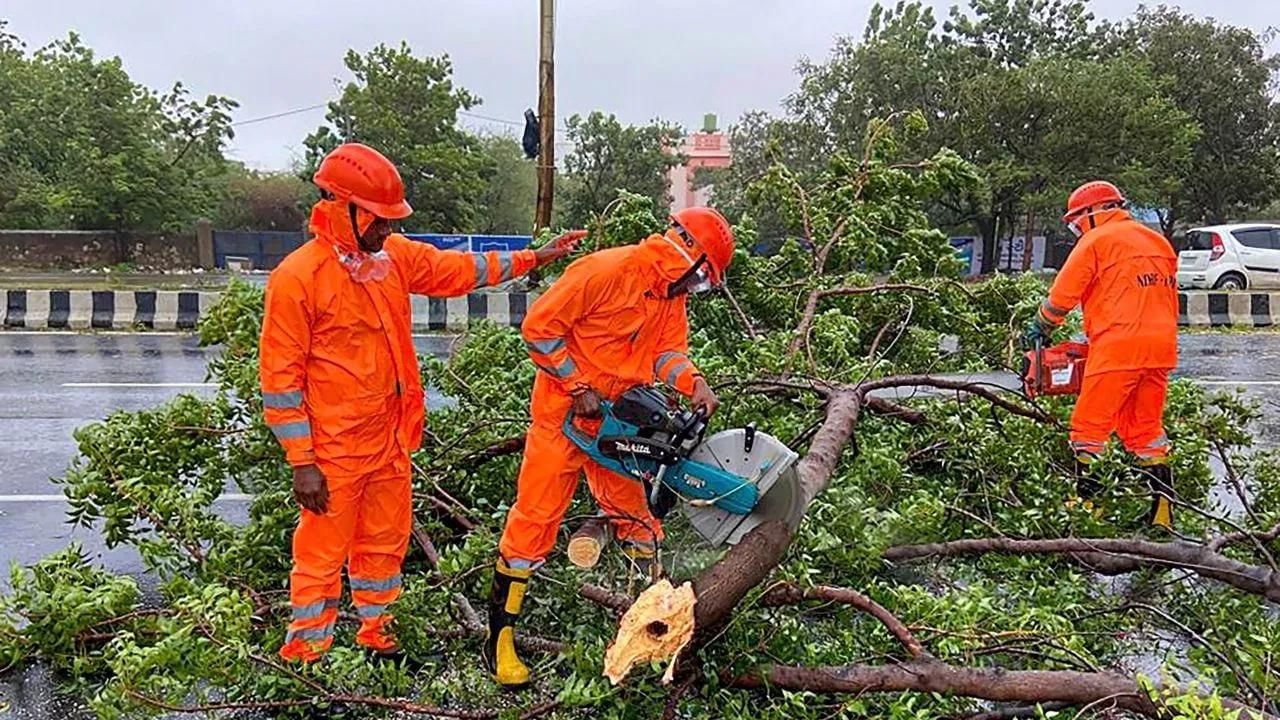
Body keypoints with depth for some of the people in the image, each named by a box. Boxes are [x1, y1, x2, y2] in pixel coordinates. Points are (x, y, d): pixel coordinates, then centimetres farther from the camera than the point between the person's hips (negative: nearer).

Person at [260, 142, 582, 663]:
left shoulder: (393, 255, 4)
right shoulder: (297, 278, -17)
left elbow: (457, 269, 18)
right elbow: (280, 376, -16)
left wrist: (531, 260, 17)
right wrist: (301, 462, -17)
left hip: (389, 440, 7)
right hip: (333, 452, -7)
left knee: (386, 541, 20)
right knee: (323, 553, 4)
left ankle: (377, 632, 38)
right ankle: (305, 651, 19)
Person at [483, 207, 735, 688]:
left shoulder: (671, 297, 6)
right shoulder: (608, 270, -21)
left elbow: (668, 352, 1)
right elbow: (540, 327, -21)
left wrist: (695, 384, -20)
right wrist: (579, 388, -19)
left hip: (615, 420, 7)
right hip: (564, 413, -7)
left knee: (634, 513, 14)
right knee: (534, 519, -4)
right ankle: (499, 639, 4)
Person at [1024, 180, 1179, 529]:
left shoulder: (1096, 241, 0)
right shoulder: (1159, 243, 21)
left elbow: (1062, 294, -1)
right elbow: (1170, 300, 22)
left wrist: (1039, 331, 13)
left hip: (1117, 347, -7)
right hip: (1161, 347, 7)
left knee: (1090, 428, 0)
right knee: (1146, 429, 14)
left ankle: (1085, 502, -2)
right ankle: (1163, 511, 13)